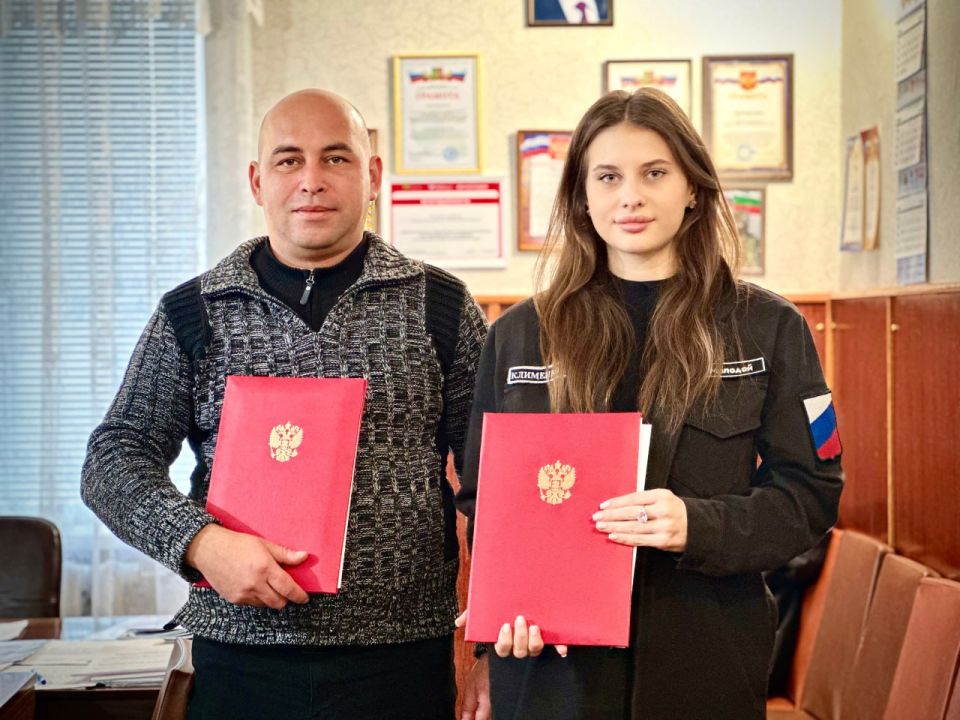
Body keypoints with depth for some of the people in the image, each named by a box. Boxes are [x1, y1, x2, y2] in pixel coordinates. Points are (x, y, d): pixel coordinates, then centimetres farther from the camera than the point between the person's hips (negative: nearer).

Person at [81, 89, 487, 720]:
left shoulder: (441, 307, 3)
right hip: (240, 660, 1)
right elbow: (115, 459, 4)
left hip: (404, 663, 0)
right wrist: (200, 542, -15)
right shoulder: (193, 315, 5)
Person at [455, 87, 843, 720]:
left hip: (706, 664, 0)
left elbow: (810, 496, -1)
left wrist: (698, 526, -19)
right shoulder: (517, 335, 5)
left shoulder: (769, 329, 1)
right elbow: (481, 496, 8)